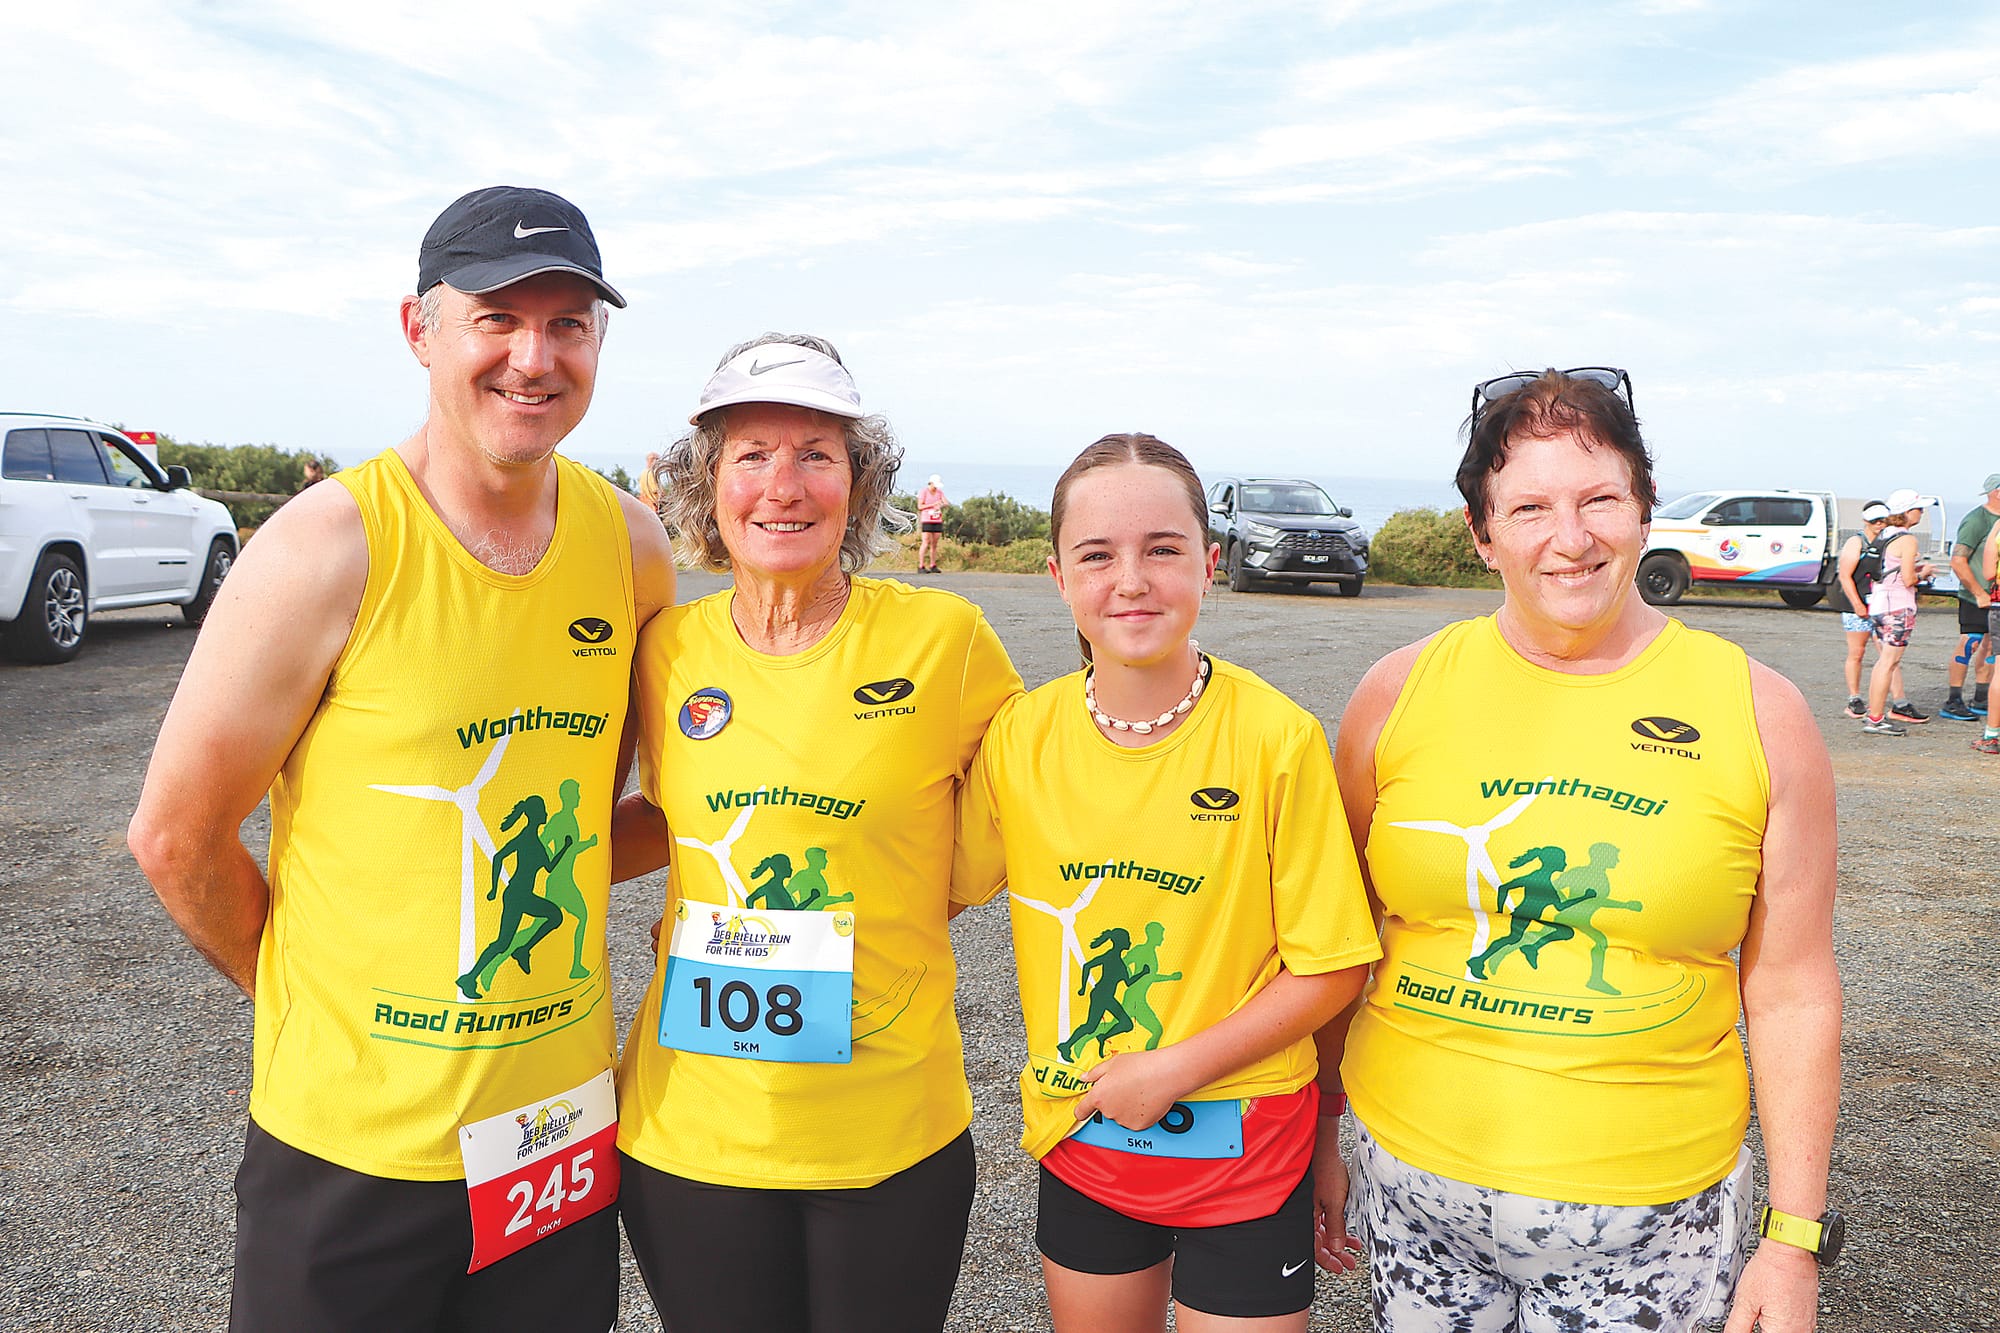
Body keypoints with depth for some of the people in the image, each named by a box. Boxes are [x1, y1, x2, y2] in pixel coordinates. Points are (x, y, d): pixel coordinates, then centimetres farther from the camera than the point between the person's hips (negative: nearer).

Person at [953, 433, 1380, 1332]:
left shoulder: (1278, 737, -16)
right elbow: (935, 889, 5)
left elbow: (1331, 965, -12)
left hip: (1241, 1148, -3)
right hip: (1078, 1140, 3)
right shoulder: (1020, 735, -7)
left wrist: (1172, 1068, -16)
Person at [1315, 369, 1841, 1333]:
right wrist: (1318, 1131, 8)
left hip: (1648, 1206, -1)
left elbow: (1791, 993, -1)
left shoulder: (1757, 712, -4)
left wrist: (1794, 1235, -1)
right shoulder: (1400, 692, -3)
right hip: (1412, 1175, 1)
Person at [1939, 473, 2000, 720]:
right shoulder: (1976, 520, -14)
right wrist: (1979, 593, -20)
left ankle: (1980, 701, 20)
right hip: (1976, 598, -8)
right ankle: (1952, 703, -3)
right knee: (1968, 646, -8)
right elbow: (1957, 561, -21)